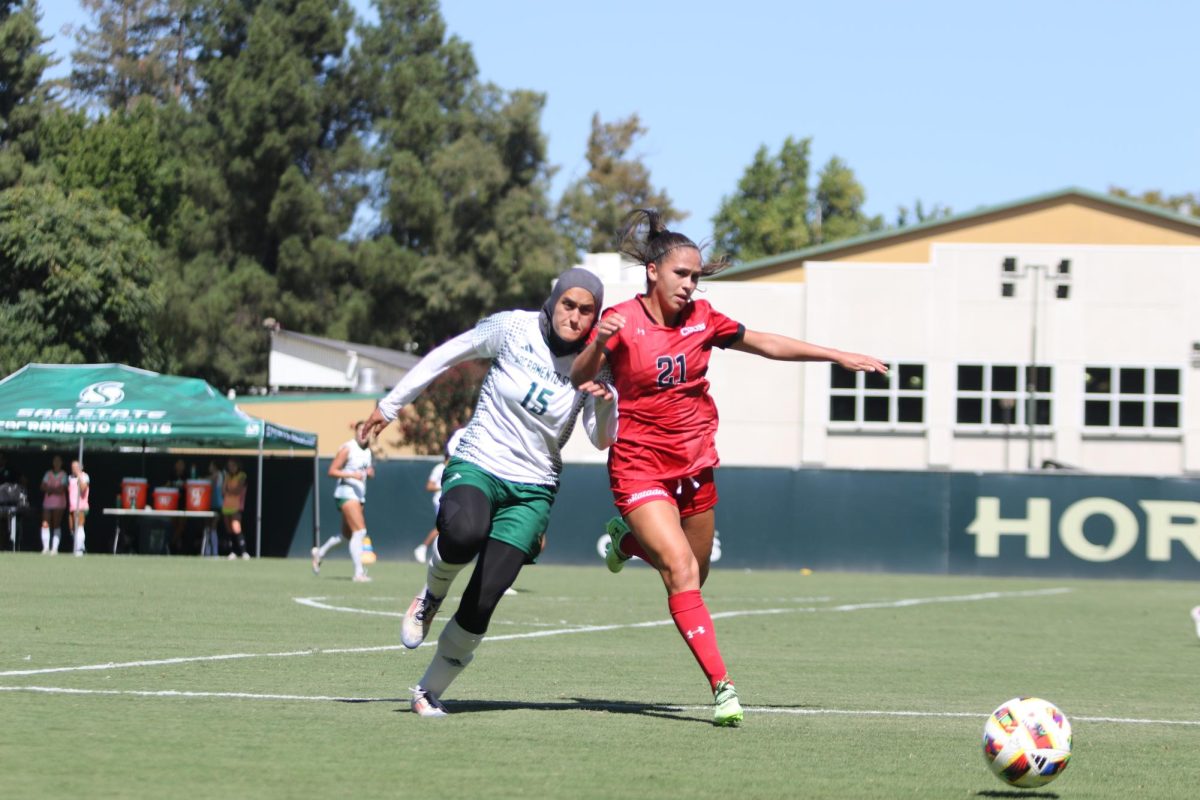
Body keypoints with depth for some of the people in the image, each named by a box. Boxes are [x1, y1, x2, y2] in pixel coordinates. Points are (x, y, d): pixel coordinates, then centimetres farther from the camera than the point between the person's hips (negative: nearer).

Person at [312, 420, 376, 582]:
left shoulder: (367, 451, 12)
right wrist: (352, 474, -24)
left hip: (360, 495, 8)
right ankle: (359, 572, -18)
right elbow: (332, 471, -12)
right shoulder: (347, 449, -11)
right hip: (347, 493, -8)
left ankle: (319, 553, 38)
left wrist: (370, 472, -1)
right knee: (360, 531, -17)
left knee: (346, 534, 16)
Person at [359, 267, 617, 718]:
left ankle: (430, 690, 10)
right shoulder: (512, 330, -8)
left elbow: (601, 440, -4)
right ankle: (432, 596, -5)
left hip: (532, 490, 2)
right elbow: (445, 356, 5)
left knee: (481, 603, -12)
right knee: (464, 533, -39)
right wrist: (390, 406, 10)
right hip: (477, 466, -2)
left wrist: (604, 401, -25)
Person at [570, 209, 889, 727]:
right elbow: (577, 378, -17)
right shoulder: (623, 321, -12)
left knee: (690, 576, 14)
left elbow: (769, 345, 11)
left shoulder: (702, 320, 2)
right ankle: (721, 687, -17)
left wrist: (840, 357, 10)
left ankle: (629, 538, 45)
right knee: (683, 571, -19)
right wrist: (598, 343, -37)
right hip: (640, 466, -5)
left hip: (695, 465, 5)